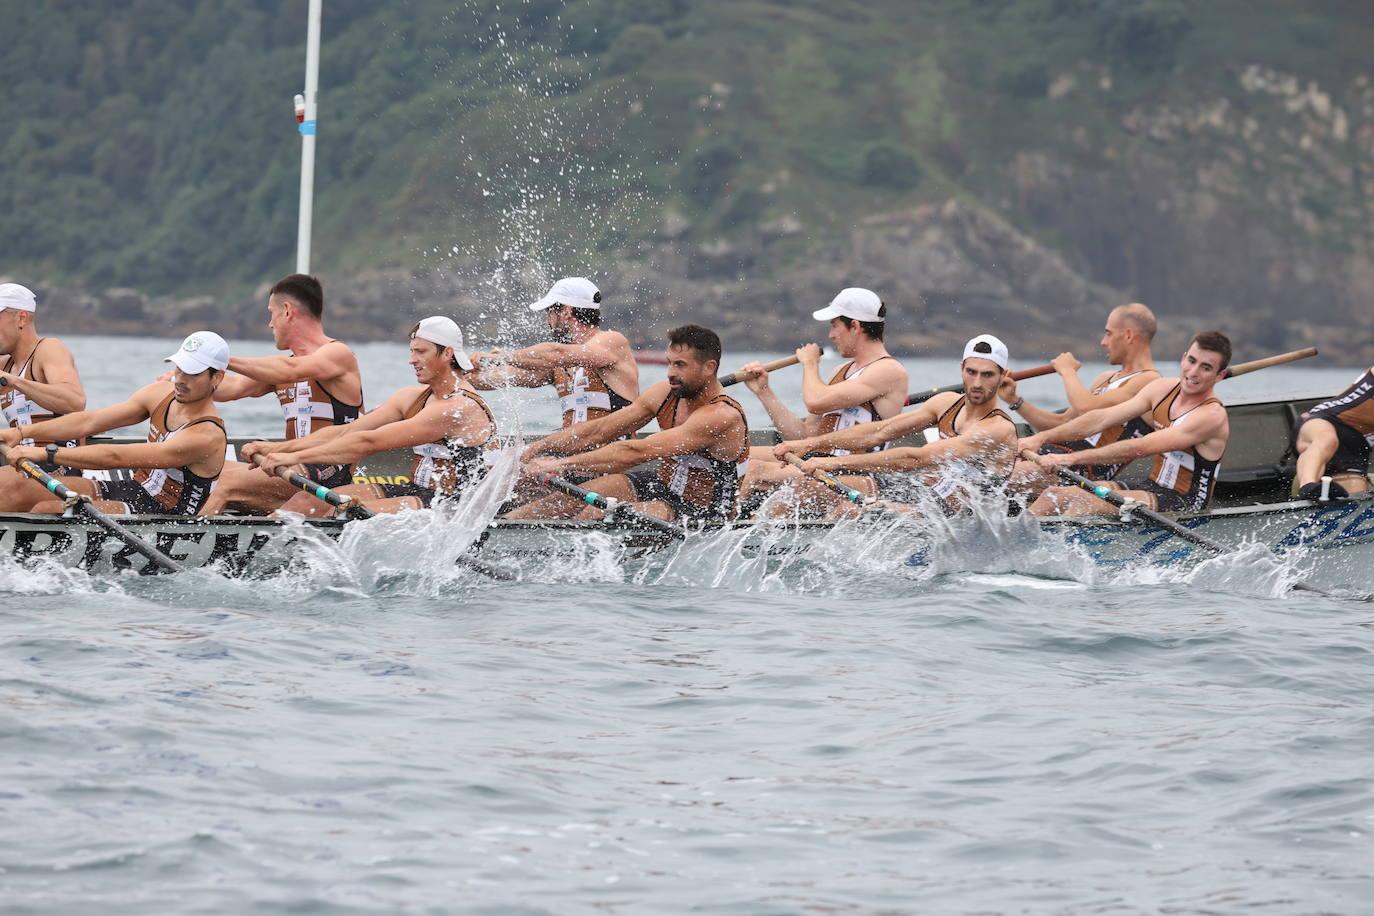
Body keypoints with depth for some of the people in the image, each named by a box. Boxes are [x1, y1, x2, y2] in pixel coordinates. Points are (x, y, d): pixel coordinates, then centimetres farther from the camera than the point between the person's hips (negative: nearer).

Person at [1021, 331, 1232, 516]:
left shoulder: (1211, 415, -19)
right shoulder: (1163, 389, 5)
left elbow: (1140, 448, -27)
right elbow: (1102, 419, 1)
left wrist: (1071, 458, -31)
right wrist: (1041, 438, -10)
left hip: (1182, 504, -8)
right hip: (1152, 486, 8)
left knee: (1086, 502, -27)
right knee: (1055, 495, -6)